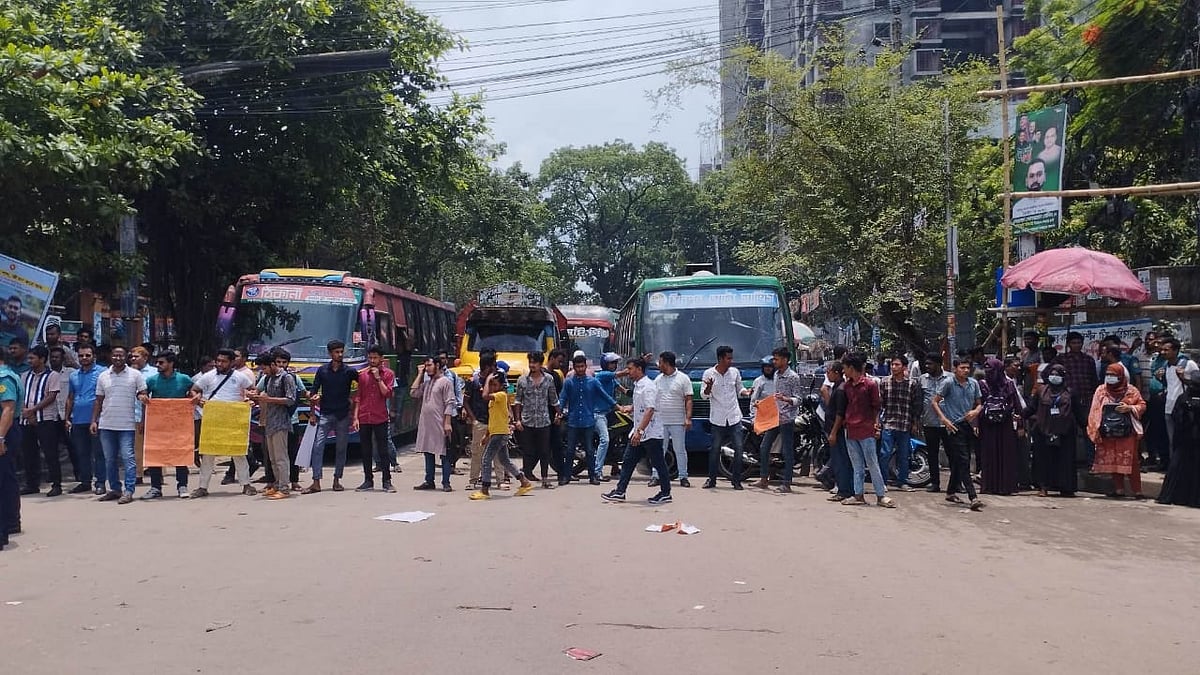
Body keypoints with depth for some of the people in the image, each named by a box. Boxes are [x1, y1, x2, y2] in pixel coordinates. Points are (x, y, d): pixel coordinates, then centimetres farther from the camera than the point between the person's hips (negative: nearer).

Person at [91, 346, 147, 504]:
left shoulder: (136, 375, 0)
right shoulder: (103, 376, 10)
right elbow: (98, 401, 14)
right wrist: (94, 420, 6)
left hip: (127, 425, -4)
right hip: (106, 425, 4)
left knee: (128, 458, -8)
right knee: (109, 459, 9)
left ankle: (128, 491, -7)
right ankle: (114, 489, 18)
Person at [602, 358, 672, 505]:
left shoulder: (648, 386, -18)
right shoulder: (637, 385, 13)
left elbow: (650, 410, -27)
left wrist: (639, 431, -32)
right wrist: (631, 408, 11)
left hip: (651, 433, -10)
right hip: (639, 433, 10)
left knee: (658, 464, 1)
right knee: (628, 461, 8)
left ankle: (665, 493, 11)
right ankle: (619, 492, 10)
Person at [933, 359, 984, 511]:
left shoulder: (974, 383, 8)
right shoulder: (949, 383, -6)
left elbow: (979, 403, 17)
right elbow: (935, 402, -1)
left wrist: (976, 411, -6)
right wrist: (944, 420, -11)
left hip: (968, 425, 6)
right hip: (955, 426, -6)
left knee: (958, 462, 14)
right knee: (963, 461, -12)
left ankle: (951, 492, 29)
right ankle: (973, 498, -18)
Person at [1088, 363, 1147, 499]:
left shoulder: (1131, 391, 2)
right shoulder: (1101, 390, 6)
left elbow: (1142, 406, 4)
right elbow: (1095, 411, 5)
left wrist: (1129, 408, -15)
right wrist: (1095, 430, -3)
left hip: (1127, 432, -3)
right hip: (1108, 432, 3)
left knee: (1131, 461, -5)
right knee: (1112, 461, 5)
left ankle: (1137, 490, 0)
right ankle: (1119, 489, 13)